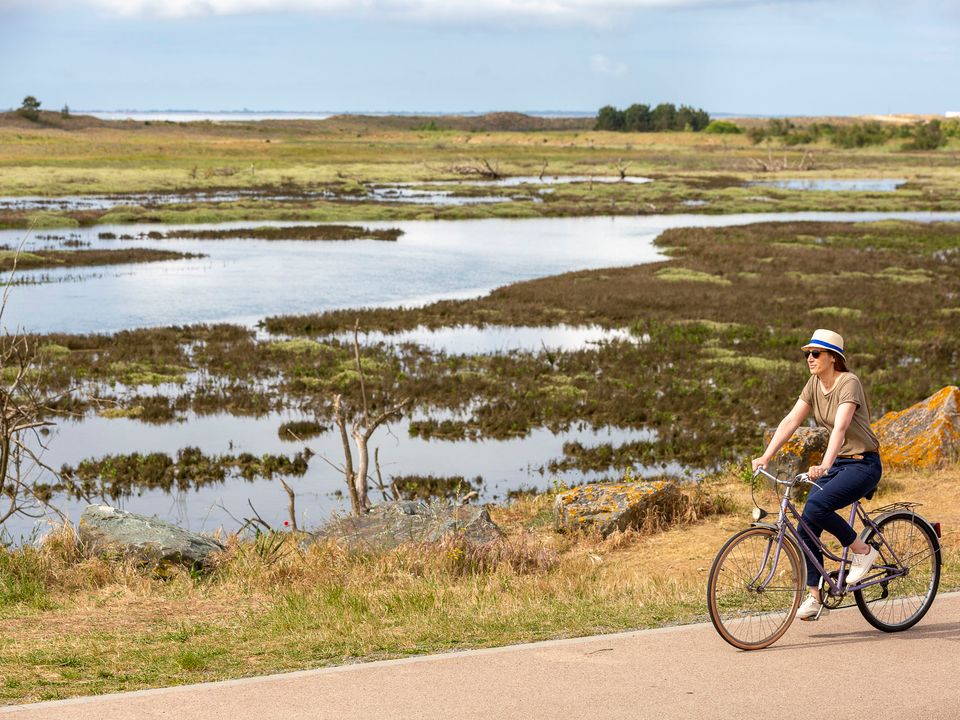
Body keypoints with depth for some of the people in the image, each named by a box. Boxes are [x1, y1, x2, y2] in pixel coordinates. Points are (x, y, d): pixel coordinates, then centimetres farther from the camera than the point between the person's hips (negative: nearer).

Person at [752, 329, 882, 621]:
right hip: (836, 463, 8)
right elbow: (790, 421, -1)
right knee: (806, 527, -5)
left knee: (816, 507, -29)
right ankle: (815, 598, 3)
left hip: (863, 464, -8)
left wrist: (824, 466, -46)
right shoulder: (814, 384, 4)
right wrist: (765, 457, -12)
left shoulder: (849, 383, -19)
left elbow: (840, 427, -33)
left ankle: (862, 550, -6)